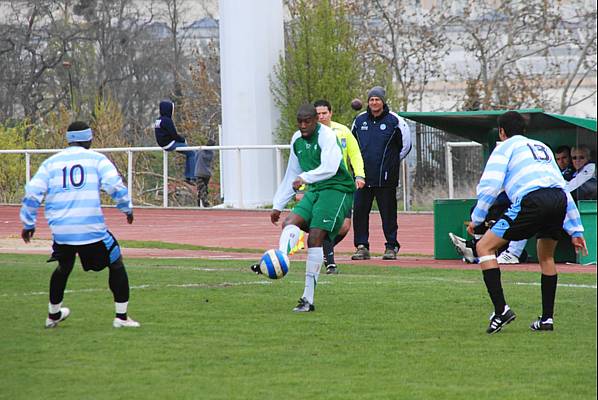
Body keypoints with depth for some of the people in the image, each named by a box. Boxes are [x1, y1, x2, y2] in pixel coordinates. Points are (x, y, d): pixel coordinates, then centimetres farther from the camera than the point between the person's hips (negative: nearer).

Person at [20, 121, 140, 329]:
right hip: (92, 229, -4)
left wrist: (28, 224, 16)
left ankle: (53, 314, 38)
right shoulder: (97, 159, 4)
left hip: (61, 230, 4)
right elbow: (115, 185, -8)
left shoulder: (51, 162, 12)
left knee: (63, 267, 28)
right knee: (116, 264, 12)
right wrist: (127, 209, 7)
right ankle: (121, 316, 8)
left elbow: (32, 192, 7)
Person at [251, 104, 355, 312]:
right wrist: (278, 205, 21)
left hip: (337, 190, -8)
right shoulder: (297, 140, 13)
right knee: (290, 222, -18)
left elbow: (330, 167, -25)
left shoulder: (326, 136, -11)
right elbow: (291, 176, 23)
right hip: (314, 191, 8)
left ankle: (308, 299, -18)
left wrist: (305, 177, -33)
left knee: (315, 237, -17)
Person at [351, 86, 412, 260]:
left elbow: (406, 145, 7)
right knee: (359, 211, -1)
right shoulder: (359, 120, 10)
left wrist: (392, 162, 8)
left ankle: (391, 247, 8)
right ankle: (362, 246, 4)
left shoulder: (394, 121, -1)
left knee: (388, 212, 1)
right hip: (362, 176, 3)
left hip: (385, 178, -3)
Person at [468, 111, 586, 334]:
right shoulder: (542, 148, 35)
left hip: (532, 201, -6)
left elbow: (489, 186, 3)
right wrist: (576, 230, 34)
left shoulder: (505, 148, 17)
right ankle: (547, 319, 24)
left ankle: (501, 310, -8)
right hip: (559, 199, 6)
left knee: (484, 247, 3)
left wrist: (476, 219, 13)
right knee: (546, 257, 29)